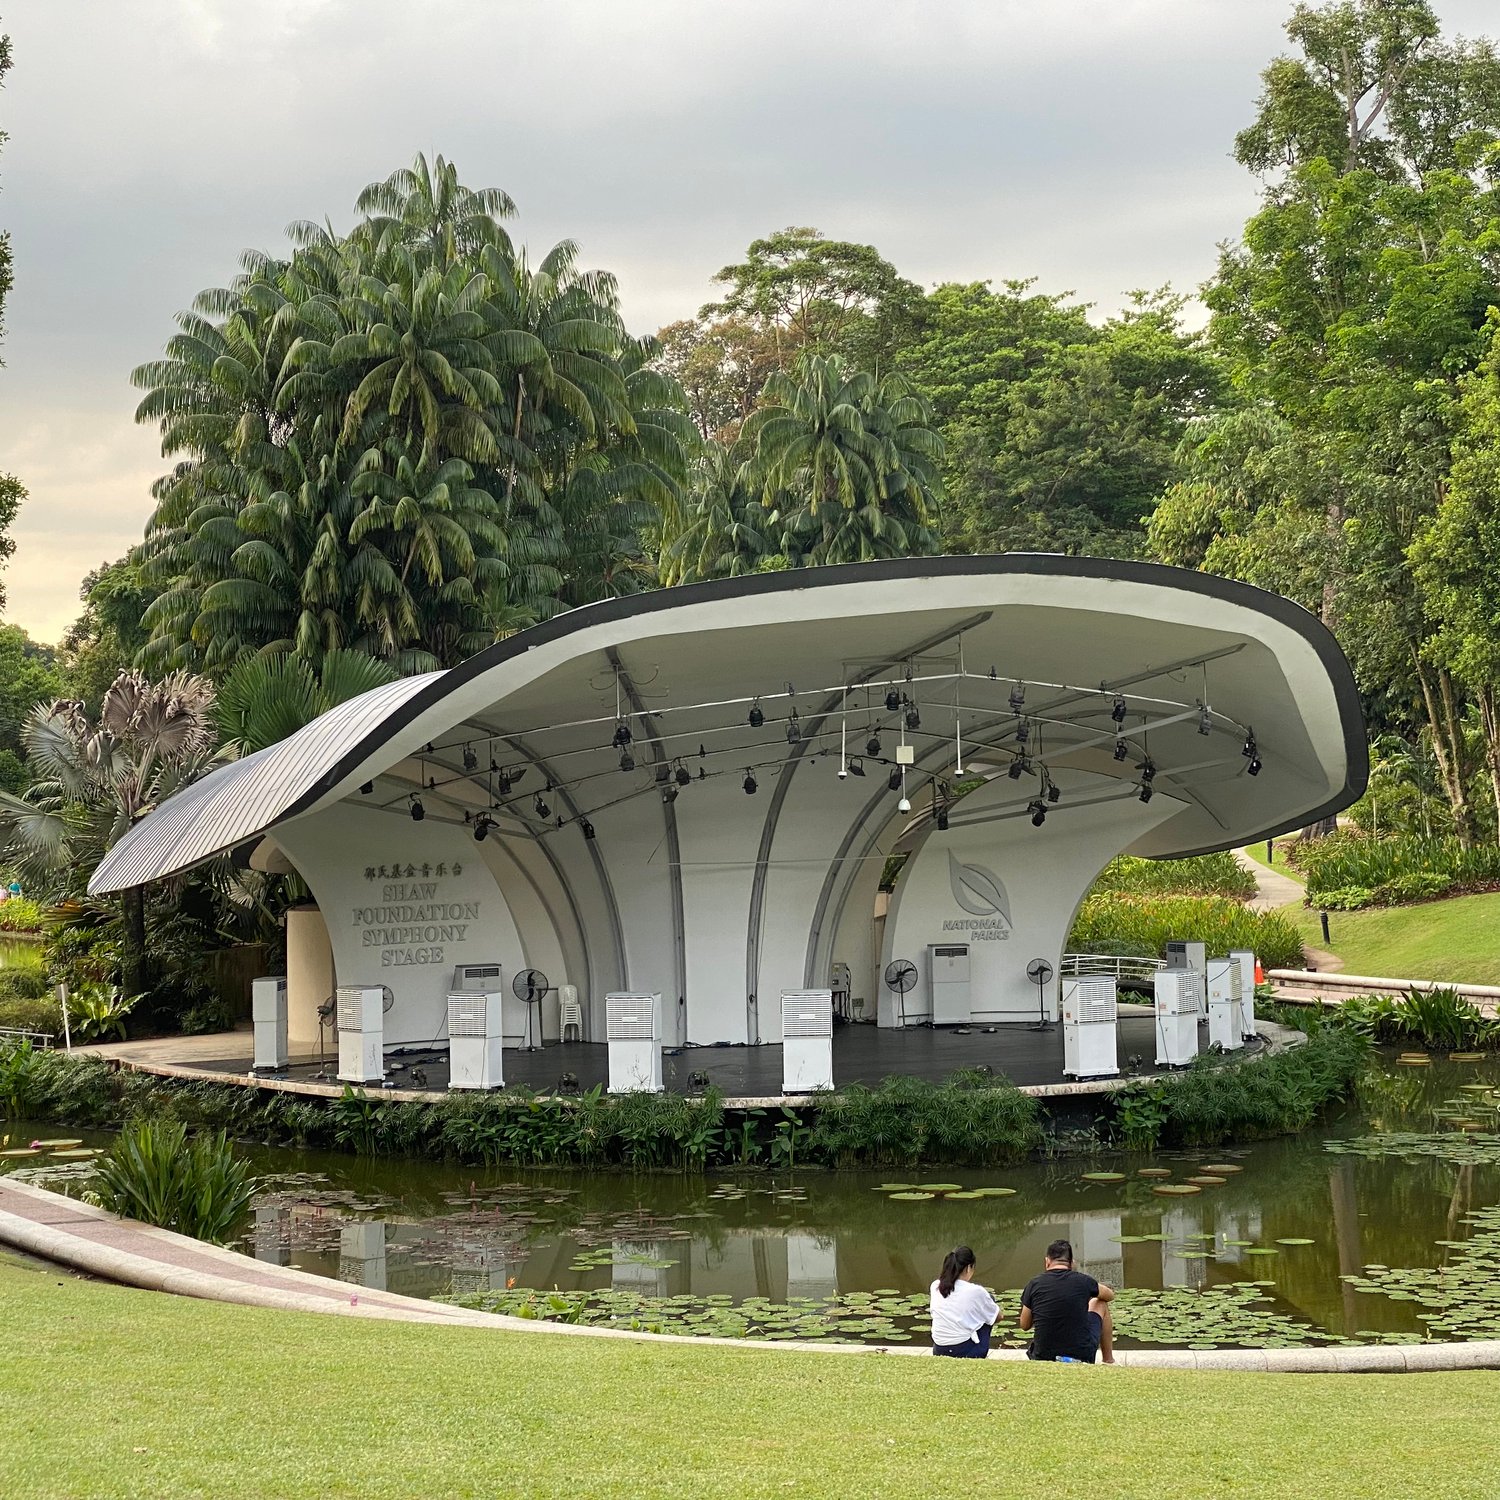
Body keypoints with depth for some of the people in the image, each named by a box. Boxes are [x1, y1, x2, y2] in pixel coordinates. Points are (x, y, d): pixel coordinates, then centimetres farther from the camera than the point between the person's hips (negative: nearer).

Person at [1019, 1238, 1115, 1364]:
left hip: (1043, 1357, 2)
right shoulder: (1082, 1281, -6)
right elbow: (1110, 1295, 17)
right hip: (1081, 1356, -2)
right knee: (1100, 1303, 26)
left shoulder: (1034, 1284, -4)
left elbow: (1025, 1325, 8)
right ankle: (1109, 1361, 34)